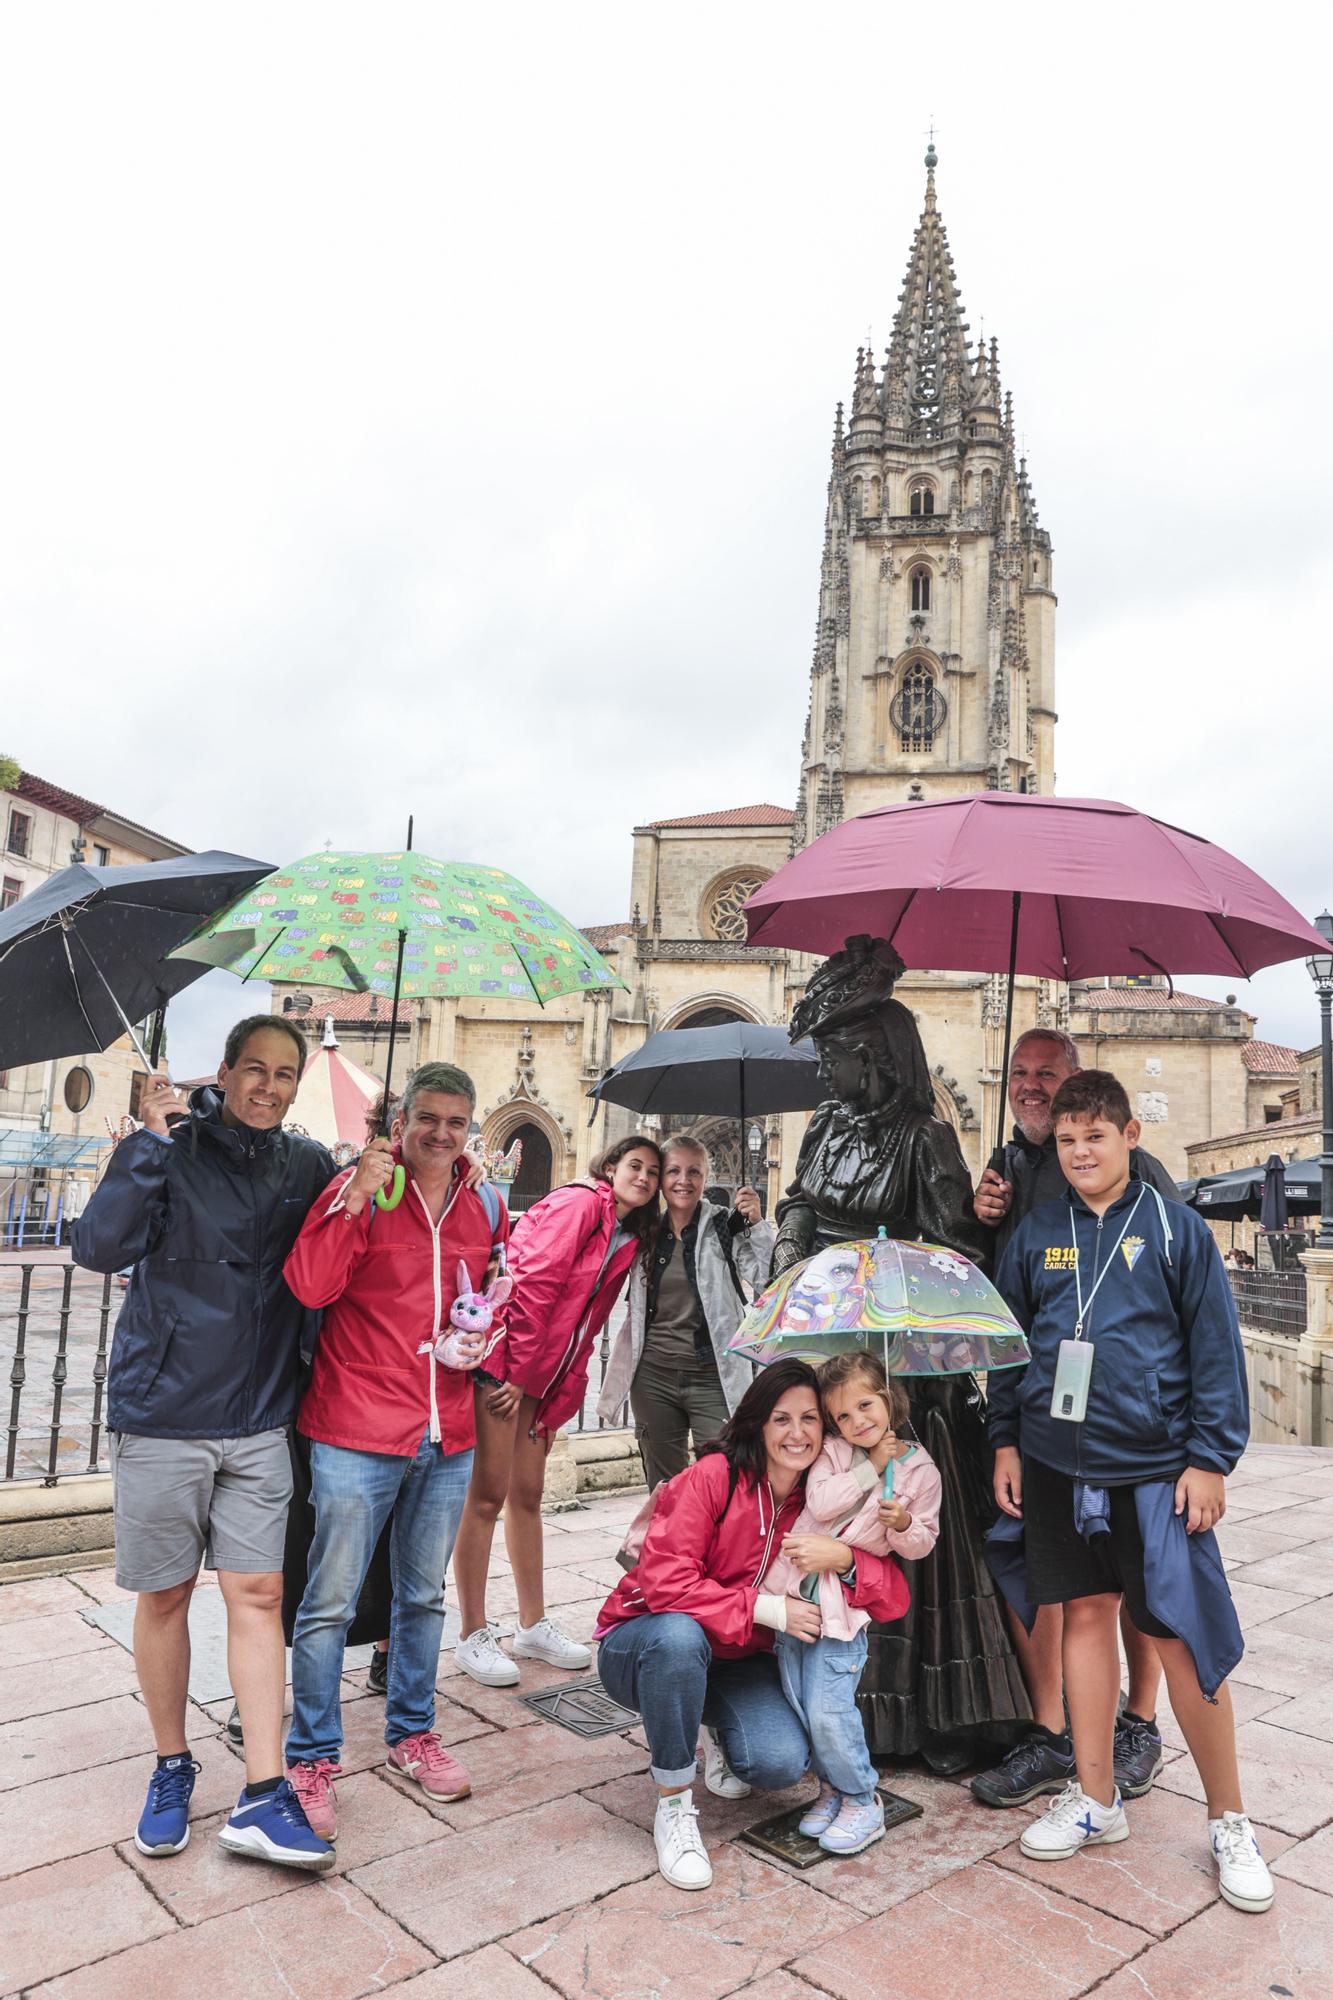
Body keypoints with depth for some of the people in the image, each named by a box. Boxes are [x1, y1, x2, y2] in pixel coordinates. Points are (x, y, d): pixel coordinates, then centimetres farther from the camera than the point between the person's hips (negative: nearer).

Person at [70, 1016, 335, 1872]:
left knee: (259, 1593, 3)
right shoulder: (167, 1150, -7)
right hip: (163, 1415, -2)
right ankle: (172, 1768, 32)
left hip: (257, 1422, 2)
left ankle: (264, 1796, 11)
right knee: (164, 1595, 12)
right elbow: (99, 1246, -22)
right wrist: (154, 1140, -24)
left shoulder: (308, 1166, 3)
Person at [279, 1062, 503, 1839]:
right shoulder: (359, 1188, -8)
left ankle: (412, 1733, 37)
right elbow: (310, 1286, -21)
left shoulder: (482, 1209, 7)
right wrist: (356, 1195, -27)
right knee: (331, 1602, 4)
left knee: (425, 1596, 19)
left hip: (449, 1438, 5)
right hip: (358, 1432, -5)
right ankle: (312, 1758, 23)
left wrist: (484, 1336, 0)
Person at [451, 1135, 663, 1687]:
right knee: (488, 1495, -2)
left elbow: (586, 1328, 15)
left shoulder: (626, 1242, 16)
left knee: (528, 1495, 15)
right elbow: (535, 1283, -18)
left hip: (537, 1375, 9)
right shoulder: (578, 1202, -10)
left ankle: (533, 1625, 26)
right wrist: (517, 1374, -17)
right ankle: (472, 1635, 9)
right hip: (502, 1363, -9)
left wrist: (557, 1406, 10)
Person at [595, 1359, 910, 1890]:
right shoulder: (714, 1475, -21)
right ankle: (674, 1806, -16)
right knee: (680, 1635, -39)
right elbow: (664, 1581, -29)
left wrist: (844, 1559, -27)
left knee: (783, 1763, -22)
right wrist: (767, 1609, -27)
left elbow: (894, 1598, -6)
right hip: (640, 1645, -4)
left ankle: (723, 1729, 16)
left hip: (737, 1663, 4)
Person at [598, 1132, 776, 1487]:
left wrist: (757, 1225, -22)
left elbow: (767, 1279, -10)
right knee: (662, 1490, 13)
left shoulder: (724, 1228, -4)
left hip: (713, 1377, -4)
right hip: (653, 1375, 4)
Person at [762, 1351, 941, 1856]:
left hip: (847, 1603, -3)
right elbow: (820, 1503, -14)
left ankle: (861, 1801, 14)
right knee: (799, 1705, 8)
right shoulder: (834, 1451, 1)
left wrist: (903, 1524, -16)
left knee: (830, 1711, -8)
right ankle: (832, 1789, 28)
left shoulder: (920, 1471, 0)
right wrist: (871, 1468, -12)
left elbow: (922, 1543, 7)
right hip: (796, 1589, 3)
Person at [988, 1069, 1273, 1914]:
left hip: (1156, 1466, -3)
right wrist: (1006, 1441, 8)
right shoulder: (1037, 1234, 5)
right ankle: (1096, 1801, 27)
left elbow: (1216, 1348, -2)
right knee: (1087, 1615, 12)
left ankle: (1229, 1821, 20)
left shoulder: (1177, 1230, -3)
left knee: (1185, 1635, -1)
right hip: (1059, 1463, 3)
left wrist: (1211, 1458, -6)